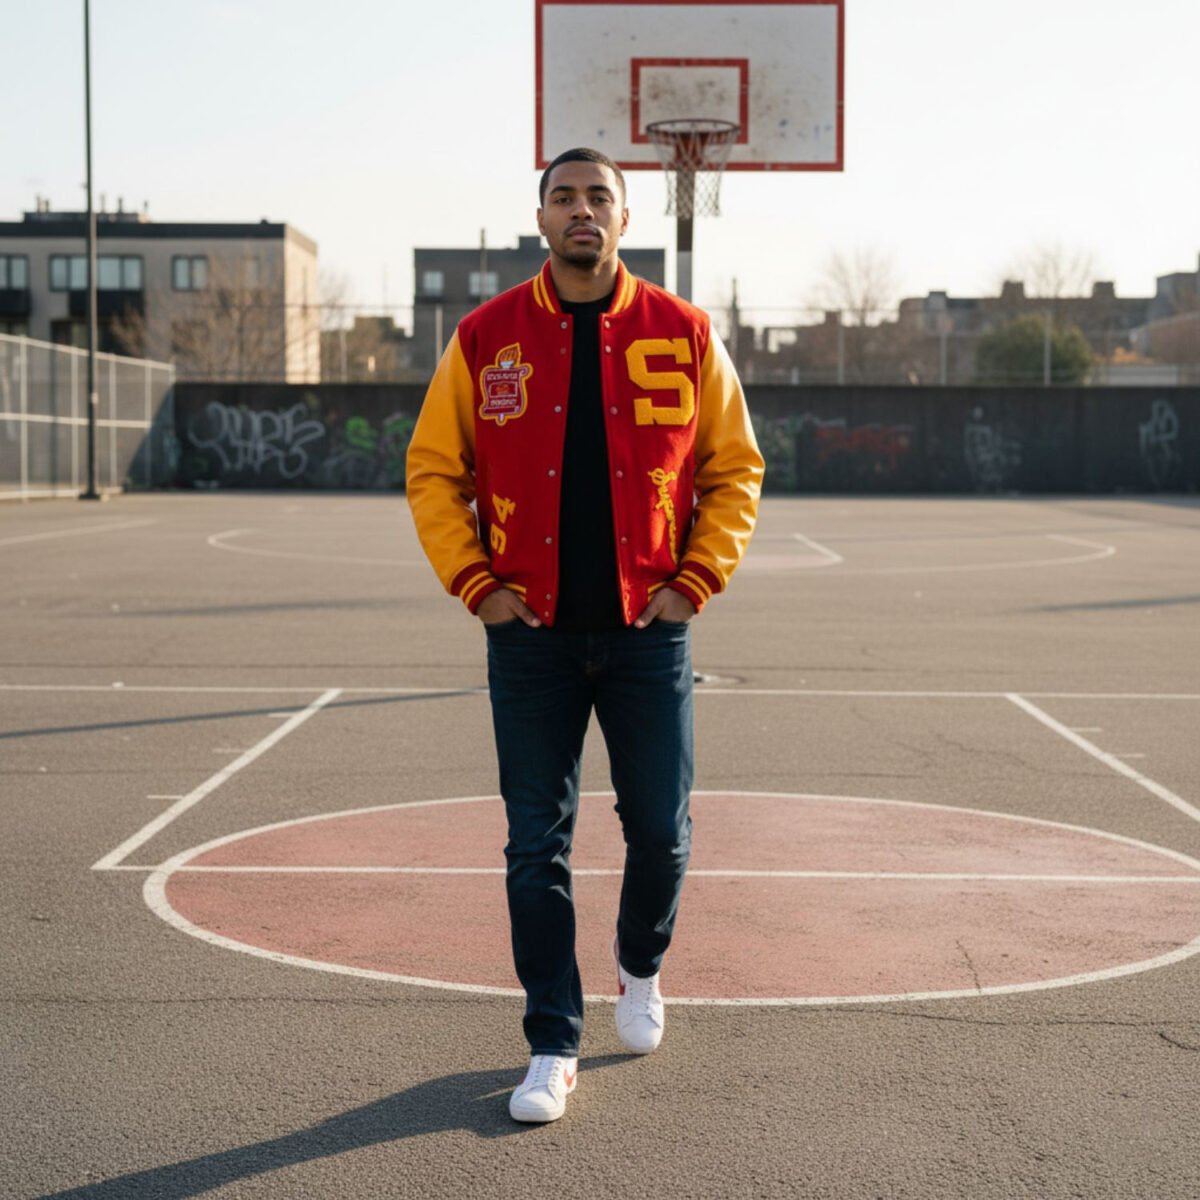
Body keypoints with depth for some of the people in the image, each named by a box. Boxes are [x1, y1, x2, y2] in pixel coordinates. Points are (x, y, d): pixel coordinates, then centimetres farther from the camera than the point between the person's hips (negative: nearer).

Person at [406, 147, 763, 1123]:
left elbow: (735, 467, 7)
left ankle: (641, 969, 37)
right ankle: (554, 1049, 13)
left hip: (648, 629, 0)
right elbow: (433, 470, 6)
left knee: (661, 832, 5)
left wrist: (697, 579, -2)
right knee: (537, 848, 2)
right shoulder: (487, 337, 2)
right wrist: (477, 584, -3)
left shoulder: (683, 335, 2)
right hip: (532, 633, 0)